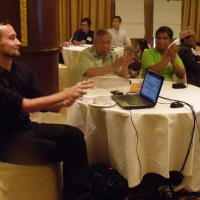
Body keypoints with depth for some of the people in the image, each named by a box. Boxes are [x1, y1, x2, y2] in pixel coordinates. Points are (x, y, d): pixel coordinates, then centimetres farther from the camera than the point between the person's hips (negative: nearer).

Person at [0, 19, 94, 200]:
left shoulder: (23, 69, 2)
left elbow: (41, 103, 6)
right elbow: (25, 106, -28)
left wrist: (63, 102, -15)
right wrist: (66, 93, -28)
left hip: (27, 127, 7)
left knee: (73, 135, -14)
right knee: (62, 149, -17)